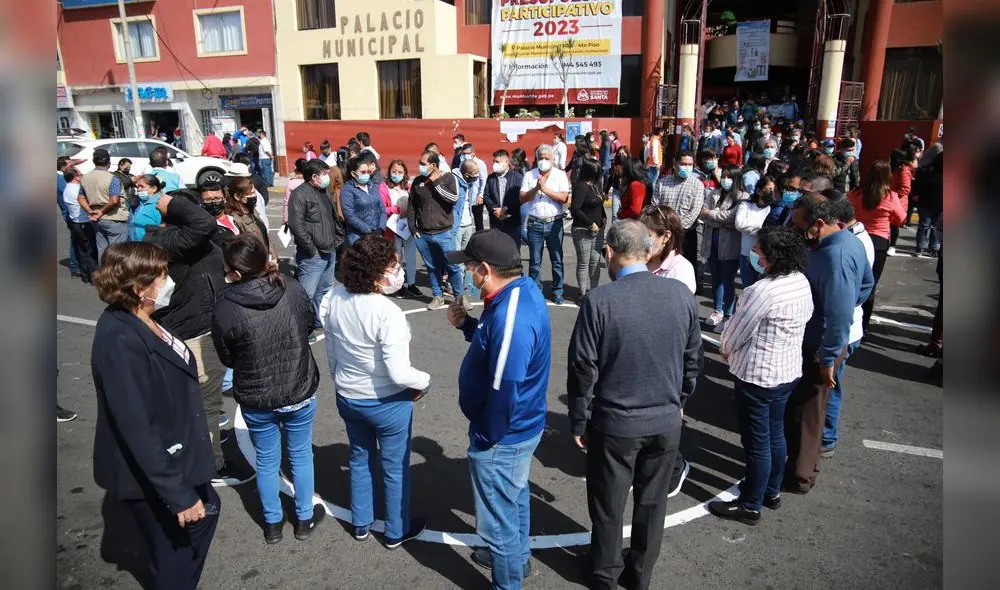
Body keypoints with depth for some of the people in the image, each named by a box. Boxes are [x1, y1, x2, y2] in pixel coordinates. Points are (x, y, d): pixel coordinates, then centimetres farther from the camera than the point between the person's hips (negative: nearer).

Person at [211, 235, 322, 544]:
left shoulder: (225, 309, -22)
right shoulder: (292, 289, -17)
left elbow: (227, 358, -7)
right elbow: (311, 322, 2)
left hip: (256, 398, -1)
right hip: (300, 391, 1)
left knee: (266, 461, 21)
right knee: (301, 455, 21)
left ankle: (273, 523, 40)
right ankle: (304, 518, 38)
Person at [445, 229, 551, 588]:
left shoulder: (511, 317, -34)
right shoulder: (522, 289, -2)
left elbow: (503, 391, -30)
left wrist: (485, 438, -16)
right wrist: (468, 325, 0)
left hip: (502, 436, -10)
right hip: (520, 427, 10)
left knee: (498, 517, 11)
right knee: (514, 497, 30)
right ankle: (516, 557, 53)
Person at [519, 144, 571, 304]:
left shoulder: (560, 175, 1)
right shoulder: (529, 175, 4)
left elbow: (564, 198, -10)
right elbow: (522, 198, -2)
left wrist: (545, 189, -16)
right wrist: (536, 188, -16)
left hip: (554, 223, -1)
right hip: (535, 223, 1)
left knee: (557, 260, 6)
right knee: (534, 261, 8)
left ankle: (557, 292, 18)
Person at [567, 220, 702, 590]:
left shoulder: (600, 300, -20)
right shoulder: (681, 294, -8)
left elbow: (583, 369, -15)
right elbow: (693, 357, 4)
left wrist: (579, 422, -1)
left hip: (614, 423, -3)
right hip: (667, 421, 4)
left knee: (608, 504, 18)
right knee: (652, 501, 21)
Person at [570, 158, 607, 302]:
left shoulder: (595, 185, 11)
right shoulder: (581, 187, -14)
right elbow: (575, 209, -21)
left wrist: (604, 217, 8)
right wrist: (591, 223, -18)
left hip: (597, 229, 8)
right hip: (583, 230, -8)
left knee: (596, 262, 11)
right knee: (584, 263, 1)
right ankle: (584, 294, 9)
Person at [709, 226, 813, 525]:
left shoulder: (763, 291, -28)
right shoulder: (803, 283, -1)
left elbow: (737, 330, -18)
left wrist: (725, 349, 6)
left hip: (757, 375, -8)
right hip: (789, 370, 9)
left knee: (757, 441, 5)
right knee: (775, 433, 23)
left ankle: (750, 506, 21)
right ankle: (772, 490, 41)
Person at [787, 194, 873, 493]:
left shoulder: (835, 255, -28)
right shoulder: (849, 241, 4)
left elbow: (840, 315, -29)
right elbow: (867, 283, 20)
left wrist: (828, 359, -22)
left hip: (818, 347, -10)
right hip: (817, 339, 10)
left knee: (804, 411, 5)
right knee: (807, 407, 23)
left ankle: (799, 475, 20)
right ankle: (805, 462, 39)